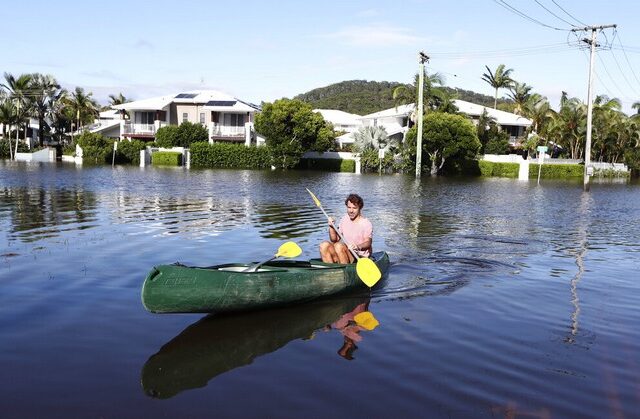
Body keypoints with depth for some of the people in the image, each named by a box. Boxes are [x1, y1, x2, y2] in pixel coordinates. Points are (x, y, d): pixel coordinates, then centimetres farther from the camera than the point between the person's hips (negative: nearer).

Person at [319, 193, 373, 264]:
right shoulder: (344, 220, 10)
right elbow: (334, 240, 10)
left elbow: (368, 243, -22)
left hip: (360, 257, -6)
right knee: (324, 245, -15)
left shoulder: (366, 223, -9)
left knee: (339, 246, -31)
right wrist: (331, 227, -7)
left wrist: (358, 247, -43)